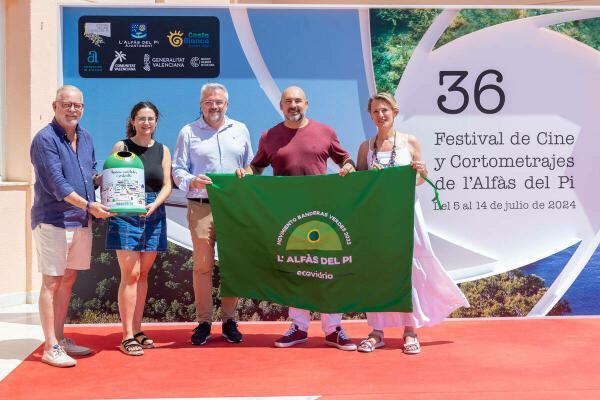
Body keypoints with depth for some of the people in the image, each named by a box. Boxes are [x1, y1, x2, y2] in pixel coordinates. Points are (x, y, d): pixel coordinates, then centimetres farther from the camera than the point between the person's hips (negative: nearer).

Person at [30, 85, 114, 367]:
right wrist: (88, 205, -23)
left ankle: (60, 339, 23)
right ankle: (50, 347, 3)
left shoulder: (85, 137, 13)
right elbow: (55, 183, -19)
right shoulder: (45, 139, -11)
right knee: (52, 281, -3)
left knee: (68, 279, 13)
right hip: (52, 220, -7)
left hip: (81, 221, 7)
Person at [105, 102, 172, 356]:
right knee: (130, 274, -7)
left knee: (143, 274, 9)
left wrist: (154, 204, -11)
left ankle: (137, 330, 18)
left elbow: (167, 185, 7)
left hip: (154, 214, 4)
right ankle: (127, 336, -2)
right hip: (126, 214, -3)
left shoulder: (162, 150, 12)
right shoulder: (121, 147, 4)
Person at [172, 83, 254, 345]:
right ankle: (203, 322, 8)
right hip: (201, 207, -2)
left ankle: (229, 321, 14)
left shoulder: (240, 130, 16)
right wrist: (191, 181, -15)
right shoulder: (188, 132, 9)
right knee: (202, 265, -2)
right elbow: (177, 170, 5)